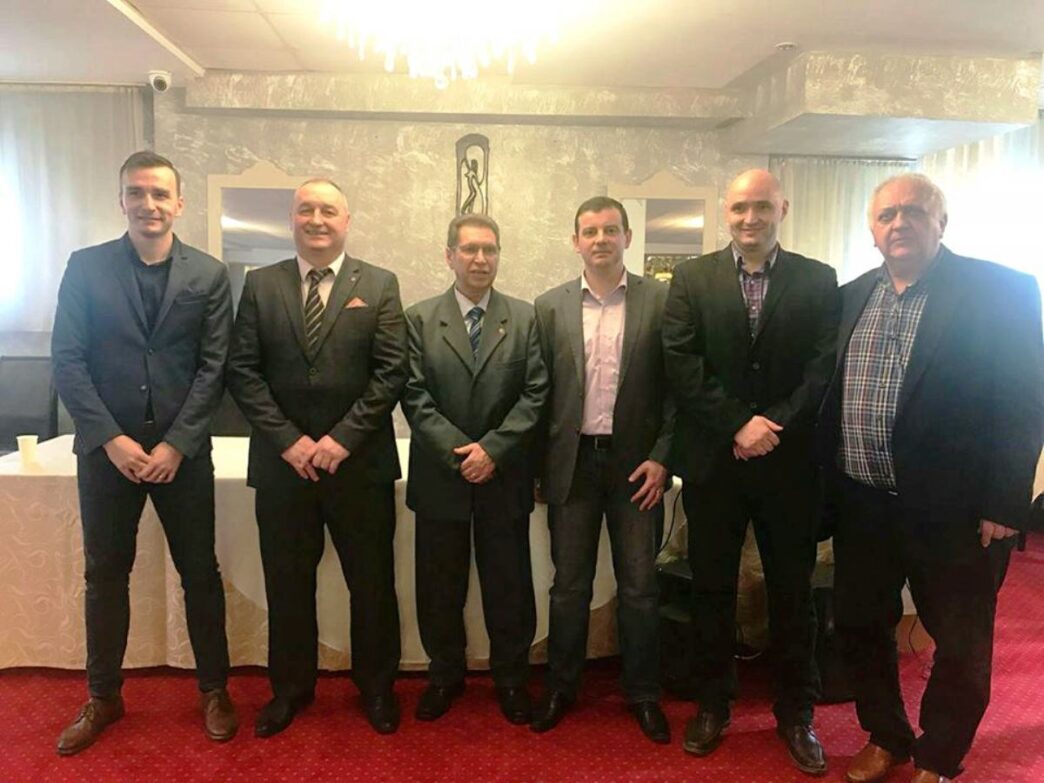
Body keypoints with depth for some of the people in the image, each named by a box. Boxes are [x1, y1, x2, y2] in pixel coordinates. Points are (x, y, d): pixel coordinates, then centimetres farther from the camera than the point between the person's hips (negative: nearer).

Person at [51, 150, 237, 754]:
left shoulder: (209, 274, 1)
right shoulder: (85, 267, 3)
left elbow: (214, 367, -3)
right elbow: (67, 360, -2)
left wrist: (175, 444, -10)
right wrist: (112, 439, -11)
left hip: (183, 450, -1)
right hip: (106, 449, 1)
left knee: (200, 572, 7)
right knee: (105, 575, 12)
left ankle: (215, 690, 24)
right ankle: (104, 697, 30)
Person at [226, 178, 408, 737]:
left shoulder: (379, 286, 2)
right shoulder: (260, 285, 6)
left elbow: (391, 372, -5)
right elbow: (242, 371, 0)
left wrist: (344, 438, -13)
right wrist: (288, 440, -10)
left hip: (360, 462, -1)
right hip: (282, 461, 2)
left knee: (372, 583, 10)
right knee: (287, 584, 14)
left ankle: (376, 686, 31)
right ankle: (290, 687, 35)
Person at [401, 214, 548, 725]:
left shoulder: (525, 318, 2)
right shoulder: (419, 319, 1)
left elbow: (535, 393, -3)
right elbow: (415, 396, -4)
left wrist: (493, 447, -13)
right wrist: (457, 450, -14)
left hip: (505, 477, 0)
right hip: (439, 477, 0)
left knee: (509, 585, 11)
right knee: (440, 586, 13)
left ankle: (511, 677, 31)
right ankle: (445, 673, 34)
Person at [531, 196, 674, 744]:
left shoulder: (661, 300, -1)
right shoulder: (550, 306, 4)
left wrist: (661, 457, -7)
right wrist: (539, 467, 1)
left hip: (636, 462, -1)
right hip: (572, 462, 1)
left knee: (638, 587, 10)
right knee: (569, 585, 13)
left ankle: (643, 693, 29)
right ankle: (560, 686, 31)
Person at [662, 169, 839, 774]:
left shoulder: (819, 281, 4)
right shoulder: (692, 279, 3)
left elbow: (825, 369, -3)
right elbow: (683, 366, -6)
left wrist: (775, 426, -15)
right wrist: (739, 424, -14)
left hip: (790, 461, 0)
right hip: (713, 462, 0)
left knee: (793, 592, 12)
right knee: (713, 589, 11)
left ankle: (797, 713, 30)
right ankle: (713, 704, 30)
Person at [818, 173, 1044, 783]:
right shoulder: (852, 296, 8)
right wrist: (829, 483, 6)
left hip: (952, 510, -4)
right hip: (861, 504, 5)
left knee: (961, 644, 12)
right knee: (861, 626, 16)